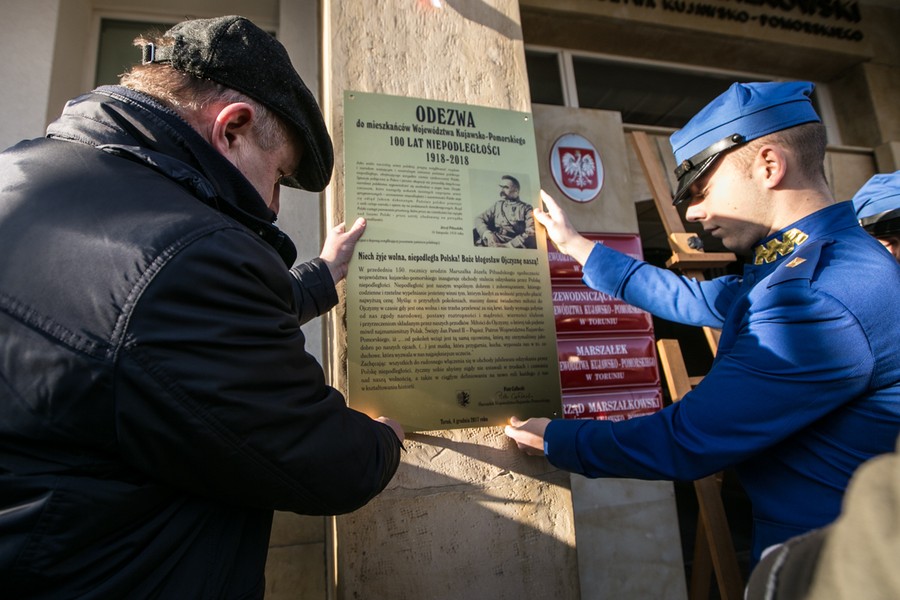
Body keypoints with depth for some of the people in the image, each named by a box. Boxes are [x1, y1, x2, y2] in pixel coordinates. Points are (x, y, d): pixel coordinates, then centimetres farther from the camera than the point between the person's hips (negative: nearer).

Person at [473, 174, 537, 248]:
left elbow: (531, 232, -6)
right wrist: (487, 234, -12)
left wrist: (509, 245, -19)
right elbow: (479, 219, 10)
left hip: (515, 246, -2)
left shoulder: (526, 208, 8)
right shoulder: (497, 204, 21)